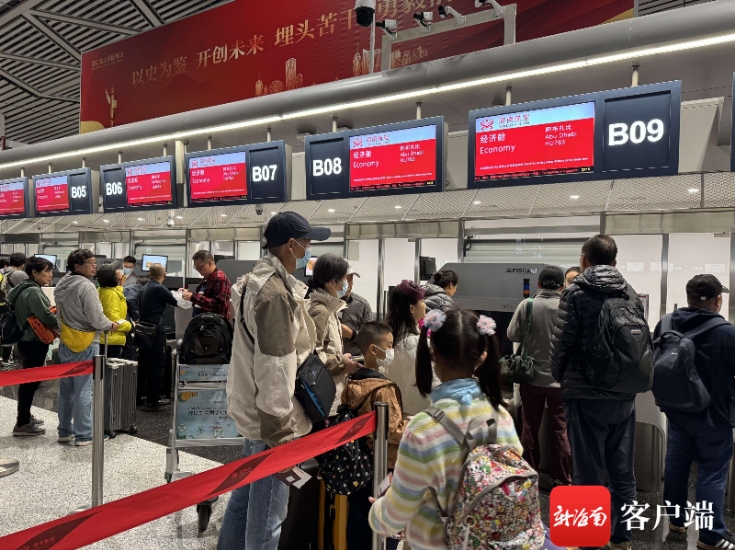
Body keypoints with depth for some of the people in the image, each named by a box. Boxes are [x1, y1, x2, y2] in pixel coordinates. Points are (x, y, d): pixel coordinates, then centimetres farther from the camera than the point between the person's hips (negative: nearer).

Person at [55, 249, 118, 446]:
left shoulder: (62, 285, 8)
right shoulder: (86, 286, -19)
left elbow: (60, 314, 14)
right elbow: (97, 319, -20)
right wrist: (111, 325, -3)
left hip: (66, 343, 9)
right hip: (85, 344, -8)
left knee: (66, 389, 15)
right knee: (83, 391, -1)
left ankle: (64, 431, 26)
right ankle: (83, 435, 6)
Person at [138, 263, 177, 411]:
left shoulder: (144, 288, 11)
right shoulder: (160, 289, -14)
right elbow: (176, 302, -10)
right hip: (156, 331, -8)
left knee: (143, 364, 17)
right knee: (157, 365, -2)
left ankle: (136, 396, 25)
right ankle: (153, 401, 0)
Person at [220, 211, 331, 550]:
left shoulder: (259, 282, 9)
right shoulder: (276, 293, -24)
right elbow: (274, 370, -25)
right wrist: (280, 428, -20)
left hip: (254, 409, 11)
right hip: (271, 416, -11)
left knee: (246, 493, 24)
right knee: (268, 509, 5)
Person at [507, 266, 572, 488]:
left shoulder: (526, 305, -11)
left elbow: (512, 335, -3)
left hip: (532, 376, 1)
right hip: (559, 378, -1)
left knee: (530, 428, 14)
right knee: (560, 430, 11)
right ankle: (561, 480, 17)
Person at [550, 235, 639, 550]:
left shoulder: (576, 292, -9)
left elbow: (561, 343, -10)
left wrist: (561, 377, 7)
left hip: (586, 395, -5)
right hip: (624, 395, 5)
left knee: (588, 473, 4)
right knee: (622, 472, 15)